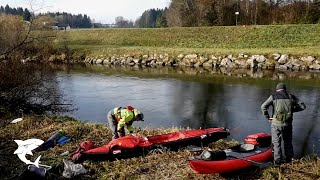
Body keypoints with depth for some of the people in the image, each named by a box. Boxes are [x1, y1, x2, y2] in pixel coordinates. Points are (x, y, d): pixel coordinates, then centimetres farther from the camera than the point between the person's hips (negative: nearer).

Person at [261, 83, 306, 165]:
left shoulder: (273, 96, -2)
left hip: (276, 123, -3)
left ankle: (277, 160, 13)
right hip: (288, 124, 3)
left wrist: (268, 117, -3)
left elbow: (263, 106, -13)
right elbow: (302, 106, 5)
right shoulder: (291, 97, 5)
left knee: (276, 142, 10)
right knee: (288, 141, 21)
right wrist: (292, 109, 15)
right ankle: (289, 158, 29)